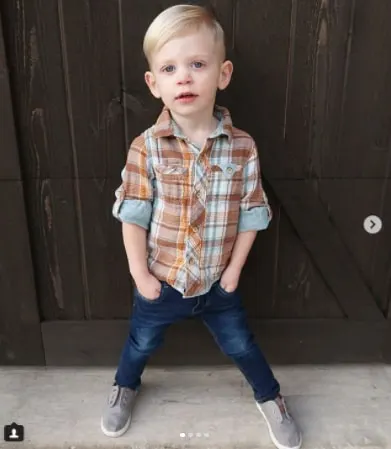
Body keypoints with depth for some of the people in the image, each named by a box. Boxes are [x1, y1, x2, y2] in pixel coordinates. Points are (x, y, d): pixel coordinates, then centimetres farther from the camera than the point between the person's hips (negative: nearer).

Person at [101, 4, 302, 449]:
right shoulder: (146, 148, -18)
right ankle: (124, 388, 57)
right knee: (142, 342, 25)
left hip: (218, 282, 0)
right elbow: (133, 216, -12)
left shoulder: (242, 148, -15)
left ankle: (270, 398, 48)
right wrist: (140, 274, -11)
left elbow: (249, 215, -7)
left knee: (240, 344, 20)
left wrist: (233, 271, -6)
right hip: (161, 280, 0)